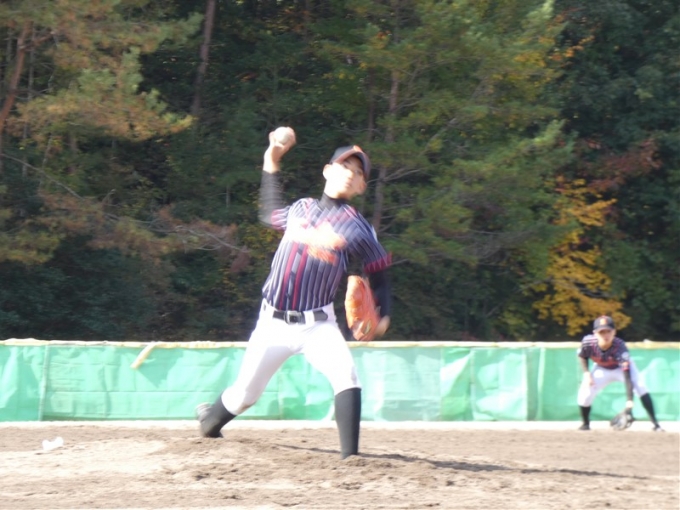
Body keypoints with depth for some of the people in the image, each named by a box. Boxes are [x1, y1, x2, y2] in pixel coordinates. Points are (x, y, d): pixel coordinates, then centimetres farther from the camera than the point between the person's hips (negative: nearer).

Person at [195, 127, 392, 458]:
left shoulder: (358, 228, -1)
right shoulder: (300, 209, 10)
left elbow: (379, 277, 3)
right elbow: (270, 214, 31)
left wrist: (382, 315, -16)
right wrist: (272, 163, 26)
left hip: (317, 325, -2)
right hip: (273, 322, 2)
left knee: (347, 377, -28)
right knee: (244, 393, 7)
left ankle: (350, 456, -27)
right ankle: (209, 422, 38)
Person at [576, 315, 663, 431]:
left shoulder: (619, 347, -40)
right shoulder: (588, 342, -32)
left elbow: (627, 375, -45)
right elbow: (582, 356, -6)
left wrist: (629, 400, -54)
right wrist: (586, 373, -23)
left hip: (621, 367, -3)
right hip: (601, 369, 3)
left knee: (640, 387, -27)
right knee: (584, 394, -12)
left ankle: (655, 424, -21)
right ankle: (585, 424, 18)